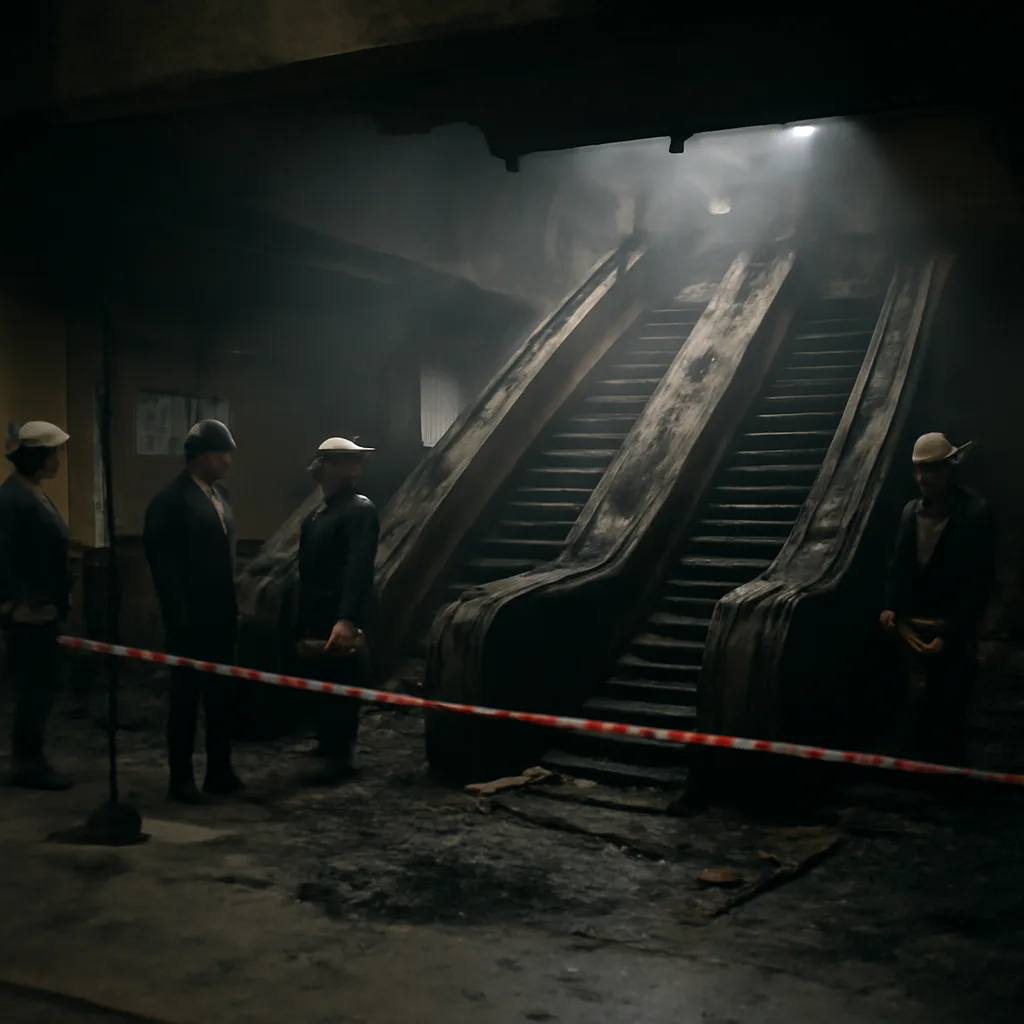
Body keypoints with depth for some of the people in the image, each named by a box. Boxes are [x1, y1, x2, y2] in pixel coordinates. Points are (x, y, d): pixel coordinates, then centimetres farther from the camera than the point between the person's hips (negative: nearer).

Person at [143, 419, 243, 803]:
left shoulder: (220, 494, 12)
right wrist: (179, 613, -16)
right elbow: (161, 559, -14)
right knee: (186, 697, 2)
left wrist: (232, 605, 12)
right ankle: (181, 778, 11)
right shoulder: (171, 499, -11)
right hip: (190, 619, -7)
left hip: (220, 616, 7)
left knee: (222, 694, 11)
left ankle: (219, 771, 20)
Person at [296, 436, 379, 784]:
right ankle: (331, 747, 25)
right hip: (316, 620, 8)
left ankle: (339, 757, 7)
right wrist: (302, 627, 15)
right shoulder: (316, 514, 17)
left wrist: (347, 620, -33)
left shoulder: (360, 510, -11)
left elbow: (358, 568, -23)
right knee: (320, 688, 13)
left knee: (339, 688, -2)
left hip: (341, 622, -8)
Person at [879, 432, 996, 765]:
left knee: (948, 716, 2)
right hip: (912, 629, 5)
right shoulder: (911, 511, 5)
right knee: (920, 712, 10)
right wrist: (890, 606, -3)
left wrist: (950, 635, -16)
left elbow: (980, 582, -12)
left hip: (951, 633, -5)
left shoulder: (975, 513, -10)